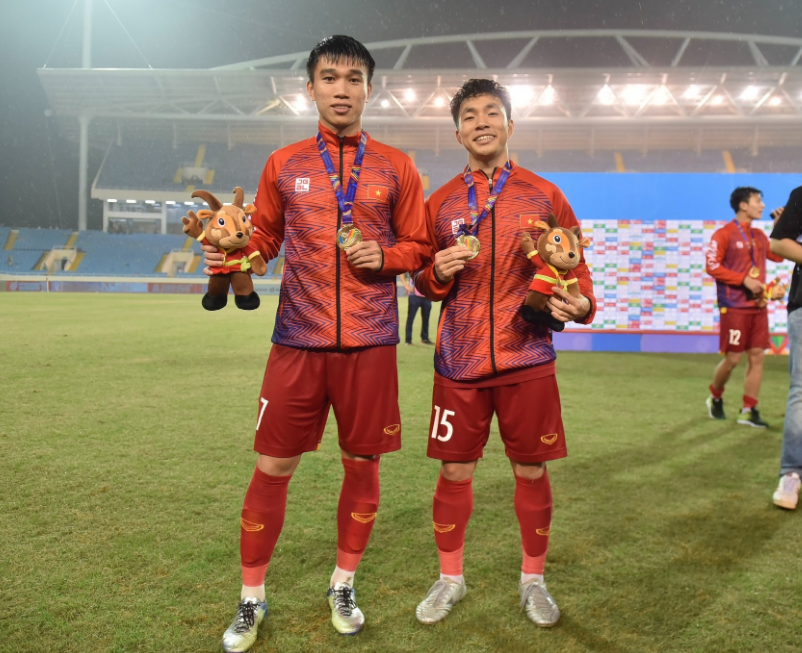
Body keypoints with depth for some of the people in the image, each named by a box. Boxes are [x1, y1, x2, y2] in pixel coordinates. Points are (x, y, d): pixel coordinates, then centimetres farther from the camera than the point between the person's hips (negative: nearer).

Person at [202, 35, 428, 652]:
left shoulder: (396, 167, 7)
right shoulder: (284, 165, 8)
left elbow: (418, 245, 10)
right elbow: (263, 238, 13)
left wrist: (384, 256, -9)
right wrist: (232, 255, -7)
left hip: (369, 343, 0)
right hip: (298, 342, 0)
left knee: (363, 465, 8)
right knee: (272, 468, 3)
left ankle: (343, 587, 30)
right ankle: (251, 600, 23)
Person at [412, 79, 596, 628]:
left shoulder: (544, 196, 5)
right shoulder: (440, 203, 8)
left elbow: (574, 266, 8)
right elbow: (425, 283, 14)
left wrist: (581, 303, -13)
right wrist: (439, 273, -9)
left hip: (526, 359, -1)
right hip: (460, 361, 1)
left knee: (531, 471, 8)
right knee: (454, 471, 7)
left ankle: (533, 580, 29)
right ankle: (450, 578, 28)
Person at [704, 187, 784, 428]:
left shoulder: (759, 235, 15)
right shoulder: (724, 234, -6)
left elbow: (778, 255, 15)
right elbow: (712, 265, -12)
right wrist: (744, 279, -17)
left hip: (758, 306, 7)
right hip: (734, 307, -7)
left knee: (757, 356, 1)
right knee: (733, 358, -4)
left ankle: (749, 410, 6)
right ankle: (715, 397, 20)